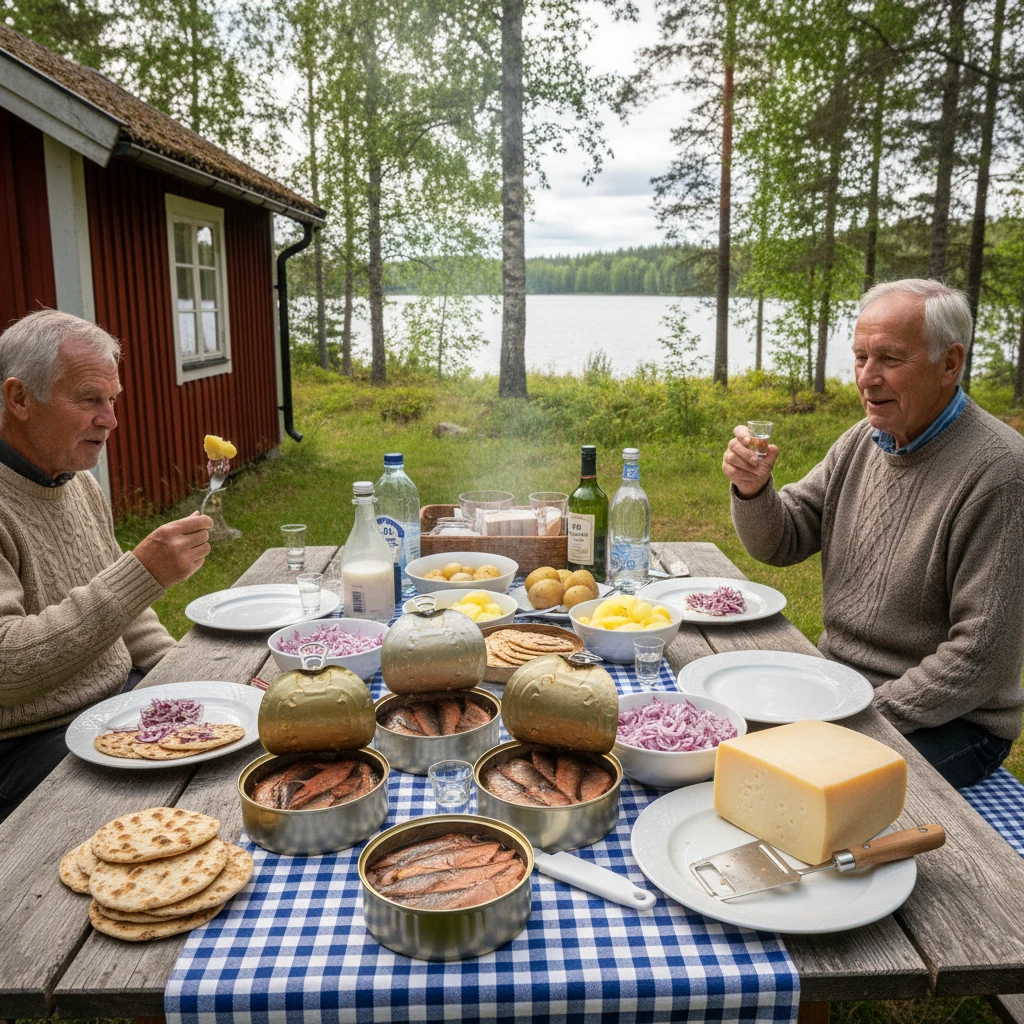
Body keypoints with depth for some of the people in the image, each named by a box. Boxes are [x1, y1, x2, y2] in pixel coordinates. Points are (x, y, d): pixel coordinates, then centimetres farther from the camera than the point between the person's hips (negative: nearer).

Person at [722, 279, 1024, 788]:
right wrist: (752, 490, -14)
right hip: (837, 682, 7)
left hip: (946, 721, -6)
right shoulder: (864, 440, 4)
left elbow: (981, 656, -21)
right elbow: (780, 544, 7)